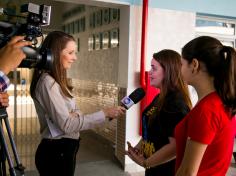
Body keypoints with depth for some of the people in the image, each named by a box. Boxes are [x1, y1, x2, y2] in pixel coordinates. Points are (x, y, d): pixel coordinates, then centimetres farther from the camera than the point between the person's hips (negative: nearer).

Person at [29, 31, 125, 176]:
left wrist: (76, 115, -16)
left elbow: (70, 113, 8)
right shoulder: (48, 82, -20)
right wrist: (104, 113, -20)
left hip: (64, 149, 9)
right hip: (56, 153, -9)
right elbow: (67, 125, -23)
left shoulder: (57, 81, 10)